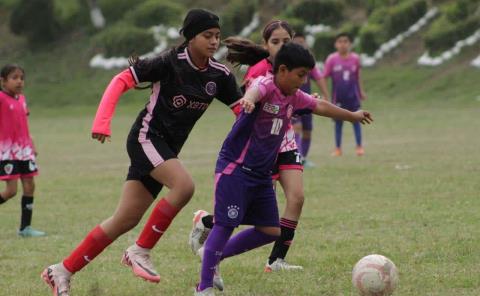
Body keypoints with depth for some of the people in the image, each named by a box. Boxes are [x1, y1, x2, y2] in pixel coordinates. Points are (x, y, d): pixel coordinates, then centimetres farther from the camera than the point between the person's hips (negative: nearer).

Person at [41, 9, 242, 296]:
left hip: (167, 148, 6)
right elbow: (121, 81, -15)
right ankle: (141, 251, -13)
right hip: (147, 138, -6)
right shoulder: (170, 63, -15)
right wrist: (102, 121, -26)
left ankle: (62, 271, 12)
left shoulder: (220, 75, 1)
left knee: (126, 220, 3)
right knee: (184, 185, -29)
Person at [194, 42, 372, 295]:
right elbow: (255, 89, -42)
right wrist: (249, 99, -67)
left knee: (270, 231, 7)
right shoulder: (266, 85, -16)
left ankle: (215, 256, 22)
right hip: (235, 168, -9)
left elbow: (320, 106, 28)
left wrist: (353, 116, 43)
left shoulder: (294, 97, 9)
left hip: (262, 174, 9)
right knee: (225, 225, -12)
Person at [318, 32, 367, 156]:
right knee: (338, 122, 7)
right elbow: (323, 78, -7)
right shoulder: (332, 59, -9)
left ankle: (359, 146, 10)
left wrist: (361, 92, 13)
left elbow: (357, 77, 10)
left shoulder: (355, 58, -3)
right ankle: (337, 148, 17)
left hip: (353, 96, 1)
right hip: (338, 97, -1)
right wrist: (326, 95, -12)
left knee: (356, 120, 1)